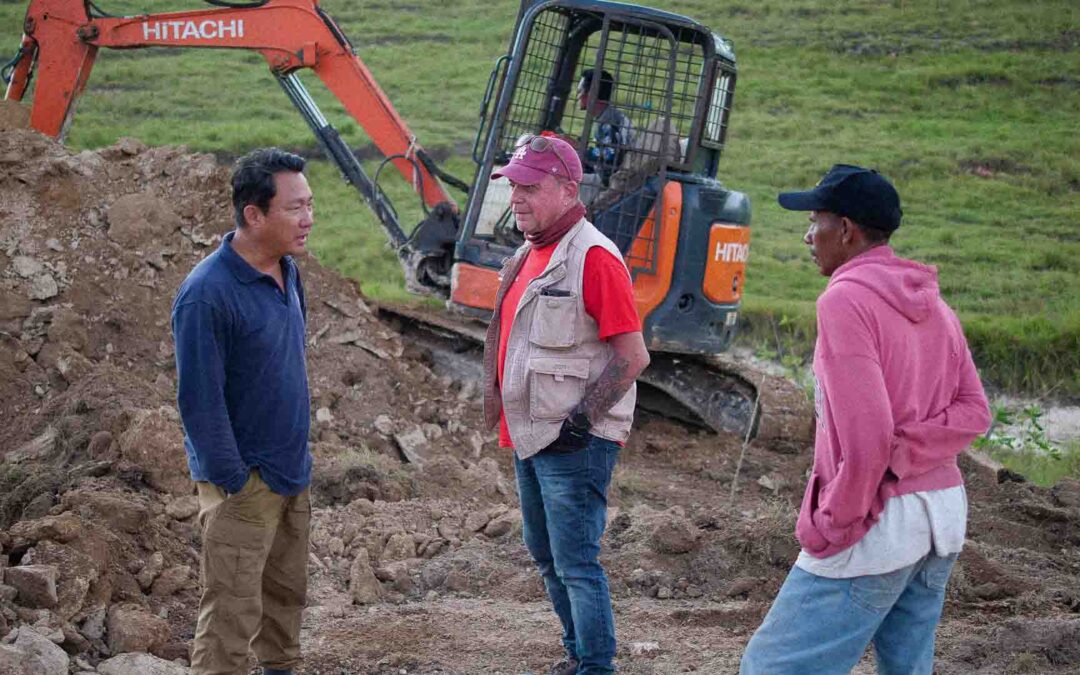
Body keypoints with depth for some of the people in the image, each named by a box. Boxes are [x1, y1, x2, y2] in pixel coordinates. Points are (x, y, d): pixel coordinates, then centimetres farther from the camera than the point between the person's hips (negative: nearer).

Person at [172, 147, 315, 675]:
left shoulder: (287, 272, 4)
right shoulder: (207, 293, -22)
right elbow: (199, 400, -21)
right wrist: (236, 484, -17)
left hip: (292, 474, 8)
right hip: (244, 482, -8)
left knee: (287, 594, 19)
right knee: (233, 613, -4)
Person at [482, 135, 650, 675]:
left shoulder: (593, 258, -17)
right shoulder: (527, 256, 12)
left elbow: (633, 356, -21)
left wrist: (582, 419, -20)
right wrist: (494, 391, 13)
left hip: (575, 445, -10)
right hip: (530, 437, 10)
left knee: (576, 563, -6)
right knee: (545, 554, 19)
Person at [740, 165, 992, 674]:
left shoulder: (845, 298, -14)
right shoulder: (932, 305, 12)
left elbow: (866, 434, -21)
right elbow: (973, 412, 5)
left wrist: (831, 524, -13)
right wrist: (901, 456, -5)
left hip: (880, 522, -9)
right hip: (944, 510, 9)